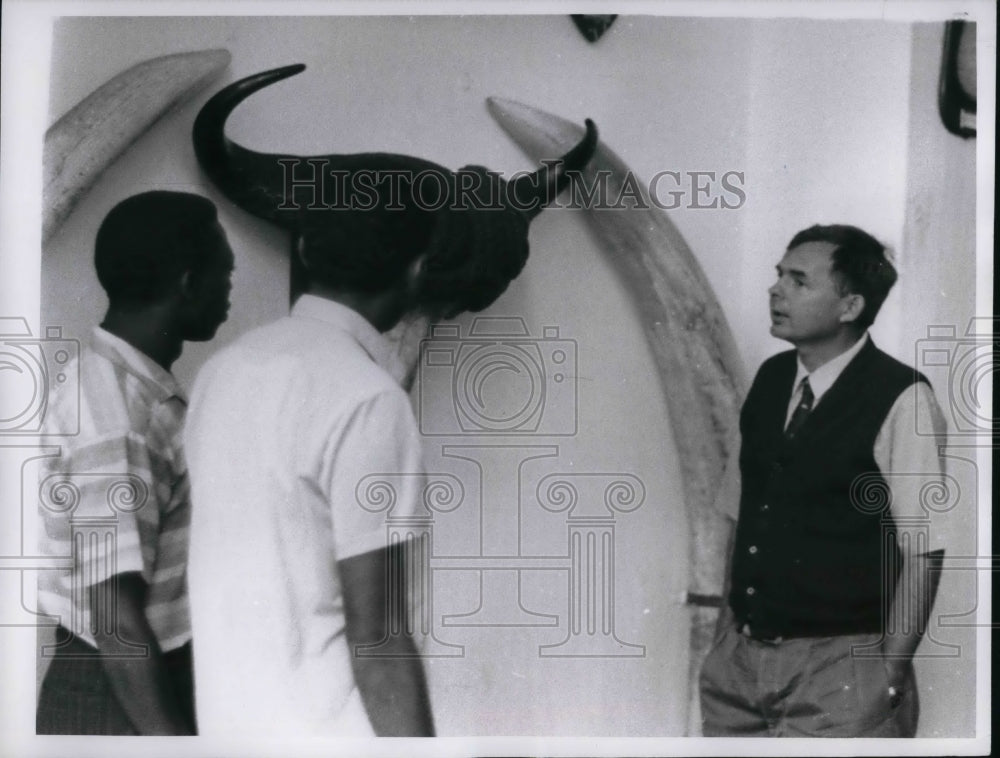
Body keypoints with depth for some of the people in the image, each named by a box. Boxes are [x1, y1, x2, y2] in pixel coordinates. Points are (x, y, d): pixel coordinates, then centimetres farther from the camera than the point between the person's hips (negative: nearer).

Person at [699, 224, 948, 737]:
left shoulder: (901, 399, -12)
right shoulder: (771, 378, 6)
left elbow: (921, 551, -12)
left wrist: (888, 671, -12)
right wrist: (729, 620, 10)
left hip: (839, 667, -5)